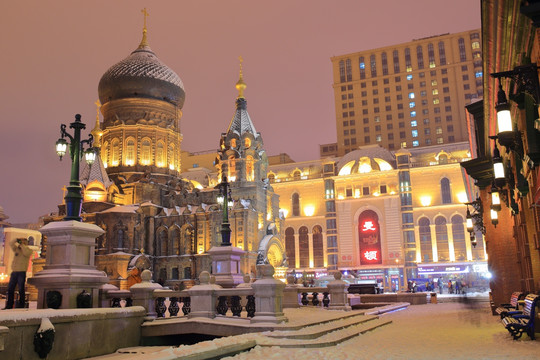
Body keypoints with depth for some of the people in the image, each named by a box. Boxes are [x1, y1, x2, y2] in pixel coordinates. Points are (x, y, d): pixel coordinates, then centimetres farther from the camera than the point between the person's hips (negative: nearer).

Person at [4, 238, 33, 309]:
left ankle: (21, 305, -2)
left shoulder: (29, 250, 5)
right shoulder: (16, 249, 17)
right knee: (10, 289, 7)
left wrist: (22, 245, -8)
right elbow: (11, 244, 5)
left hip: (22, 272, -5)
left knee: (21, 289, -6)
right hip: (14, 272, 5)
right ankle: (9, 305, 14)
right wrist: (17, 239, -6)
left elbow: (26, 253, -16)